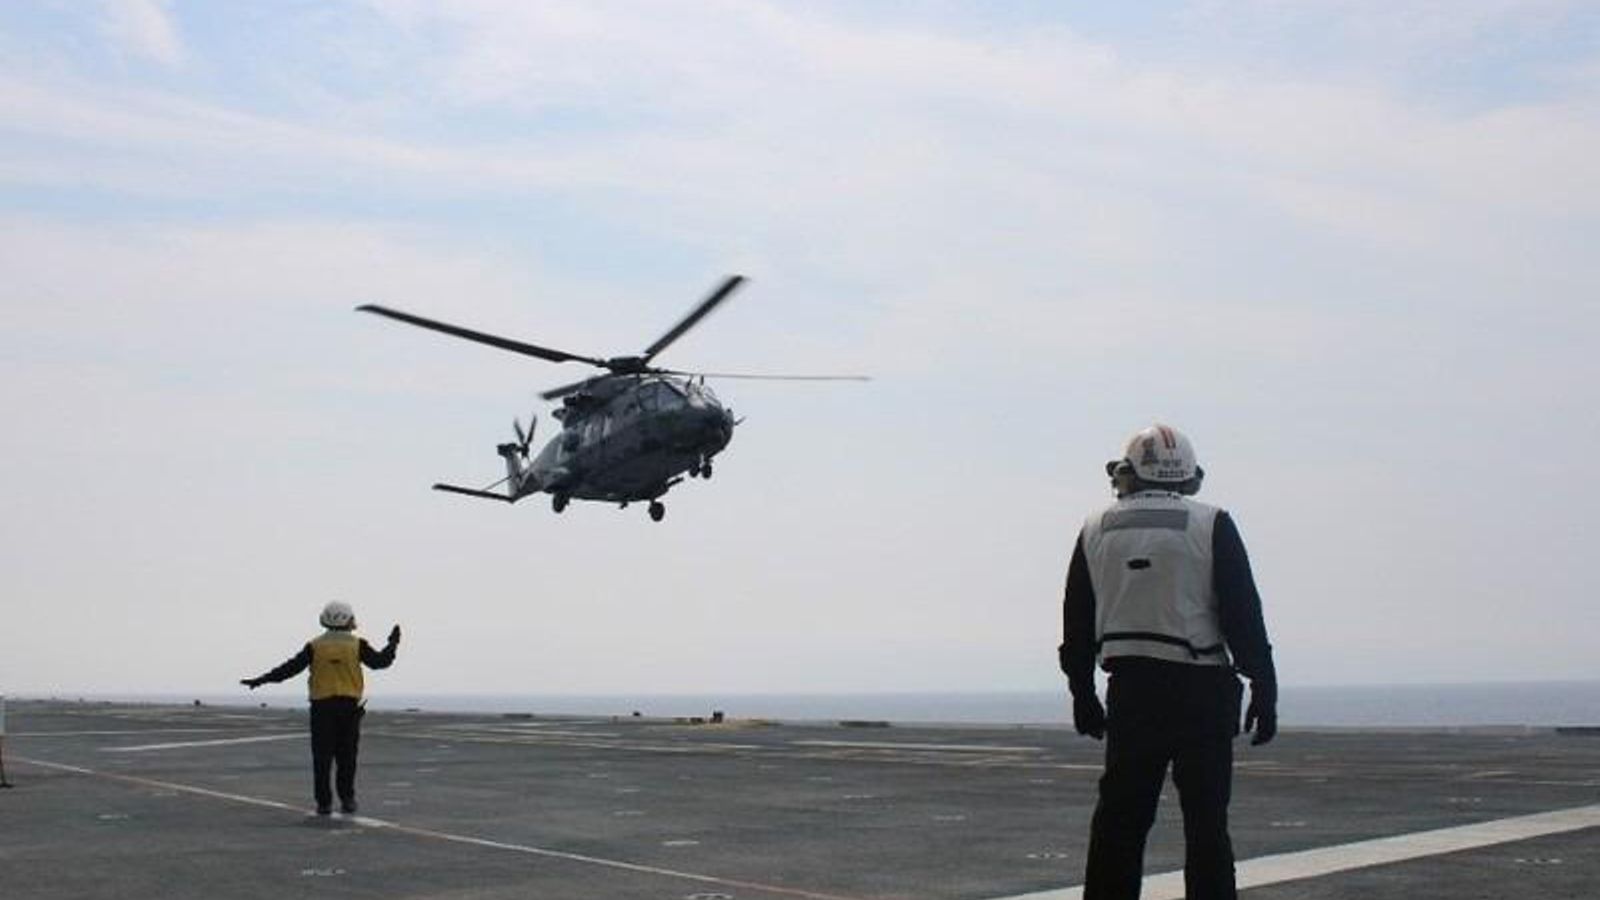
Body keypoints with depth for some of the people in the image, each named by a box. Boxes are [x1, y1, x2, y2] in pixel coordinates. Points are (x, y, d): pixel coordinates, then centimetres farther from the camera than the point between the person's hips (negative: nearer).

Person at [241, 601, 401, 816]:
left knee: (322, 758, 3)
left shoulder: (315, 646, 1)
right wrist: (393, 644, 23)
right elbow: (380, 661, 6)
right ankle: (347, 800, 6)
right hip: (349, 705, 0)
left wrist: (260, 680, 2)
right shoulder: (356, 645, 1)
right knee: (346, 757, 9)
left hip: (322, 706, 0)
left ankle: (324, 803, 1)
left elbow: (291, 668, -3)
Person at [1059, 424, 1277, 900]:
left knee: (1119, 817, 10)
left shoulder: (1095, 531, 7)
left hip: (1129, 691, 3)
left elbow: (1077, 624, 11)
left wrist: (1082, 693, 19)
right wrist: (1264, 690, 1)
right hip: (1201, 692, -3)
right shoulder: (1211, 526, -3)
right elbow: (1243, 616, -5)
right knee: (1205, 821, 3)